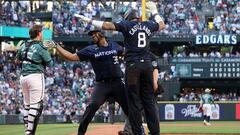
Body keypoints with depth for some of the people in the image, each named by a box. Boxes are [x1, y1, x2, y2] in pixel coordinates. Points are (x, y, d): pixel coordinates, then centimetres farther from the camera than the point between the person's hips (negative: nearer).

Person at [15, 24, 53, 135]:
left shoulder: (23, 46, 9)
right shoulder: (40, 47, -10)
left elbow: (17, 61, 22)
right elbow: (50, 64, -4)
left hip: (23, 77, 7)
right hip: (36, 75, -7)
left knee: (27, 105, 14)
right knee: (36, 105, -7)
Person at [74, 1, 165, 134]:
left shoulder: (127, 25, -1)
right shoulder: (148, 25, 12)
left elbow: (107, 25, -11)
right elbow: (161, 24, 33)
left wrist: (88, 20, -6)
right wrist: (154, 11, 43)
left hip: (133, 65, -4)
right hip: (147, 65, 4)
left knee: (134, 101, -2)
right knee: (149, 100, 7)